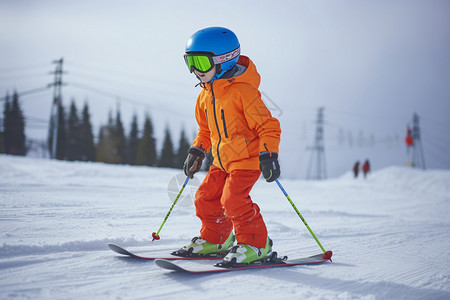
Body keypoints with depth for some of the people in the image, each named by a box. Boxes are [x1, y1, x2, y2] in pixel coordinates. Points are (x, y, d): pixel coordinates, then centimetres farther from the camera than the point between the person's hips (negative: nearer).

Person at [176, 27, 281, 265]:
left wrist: (268, 155, -25)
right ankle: (214, 239, 27)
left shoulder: (243, 90, -18)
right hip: (222, 161, 8)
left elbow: (267, 125, -19)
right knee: (206, 198, 7)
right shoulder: (205, 95, 9)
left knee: (233, 199, -20)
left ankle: (255, 243, -5)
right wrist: (197, 152, 18)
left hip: (247, 158, -8)